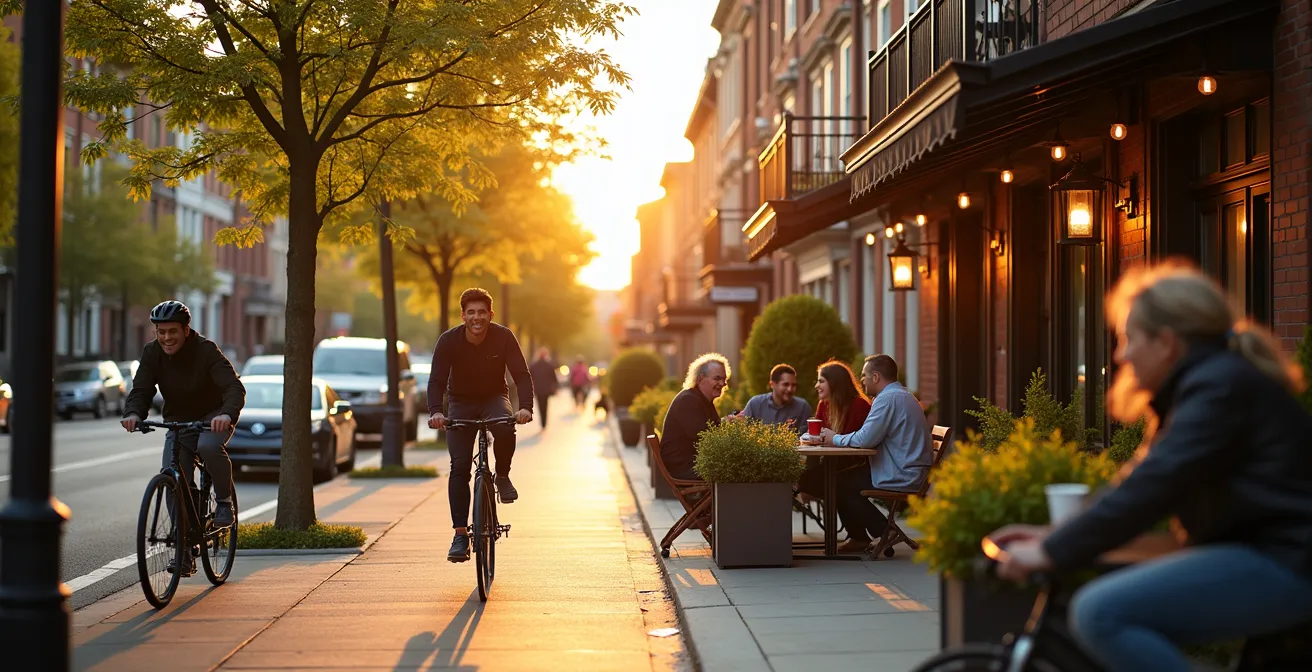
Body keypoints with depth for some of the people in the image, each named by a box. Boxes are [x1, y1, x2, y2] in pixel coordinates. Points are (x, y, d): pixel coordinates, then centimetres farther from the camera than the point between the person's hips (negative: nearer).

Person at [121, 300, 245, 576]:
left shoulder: (206, 350, -20)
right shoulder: (152, 353, -7)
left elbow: (235, 387, -31)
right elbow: (141, 390, -13)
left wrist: (227, 414, -52)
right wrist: (133, 414, -37)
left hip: (213, 418, -4)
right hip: (178, 422, 4)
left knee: (209, 446, -37)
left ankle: (225, 501, -11)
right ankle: (185, 551, -1)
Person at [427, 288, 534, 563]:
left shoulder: (504, 337, -18)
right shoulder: (448, 340, -17)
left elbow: (521, 375, -23)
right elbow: (437, 380, -22)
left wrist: (526, 407, -41)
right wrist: (435, 411, -42)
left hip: (494, 398, -1)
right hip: (461, 403, 1)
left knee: (505, 429, -36)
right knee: (459, 466, -12)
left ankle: (502, 476, -7)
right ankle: (460, 534, -8)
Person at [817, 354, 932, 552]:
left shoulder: (887, 398, -17)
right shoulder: (903, 395, 17)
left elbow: (865, 439, -22)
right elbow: (872, 436, 18)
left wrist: (835, 439, -4)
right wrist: (837, 437, 10)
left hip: (901, 478, -10)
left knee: (839, 483, -2)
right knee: (846, 476, 16)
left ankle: (882, 531, 3)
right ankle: (860, 536, 19)